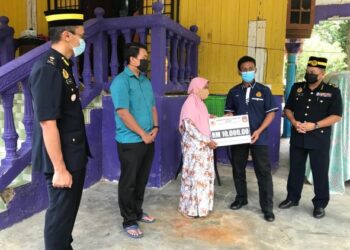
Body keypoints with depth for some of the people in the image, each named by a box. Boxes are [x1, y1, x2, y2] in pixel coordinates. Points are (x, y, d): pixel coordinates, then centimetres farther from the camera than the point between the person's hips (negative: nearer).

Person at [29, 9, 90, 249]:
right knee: (61, 213, 7)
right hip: (62, 159, -9)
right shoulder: (47, 68, -21)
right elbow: (47, 123, -24)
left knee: (68, 210, 23)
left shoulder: (63, 65, 9)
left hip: (74, 155, 9)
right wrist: (60, 168, -21)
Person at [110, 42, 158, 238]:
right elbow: (123, 112, -20)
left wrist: (155, 127, 1)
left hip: (148, 140, 8)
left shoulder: (146, 81, 12)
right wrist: (143, 134, -15)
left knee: (142, 180, 17)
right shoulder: (121, 81, -13)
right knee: (128, 182, 4)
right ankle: (129, 221, 17)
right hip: (130, 141, -7)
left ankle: (138, 212, 34)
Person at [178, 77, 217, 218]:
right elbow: (189, 126, -22)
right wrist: (207, 140, -22)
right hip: (194, 145, -9)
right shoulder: (190, 102, -15)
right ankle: (191, 208, 12)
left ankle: (201, 205, 26)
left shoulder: (199, 103, 13)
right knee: (194, 175, -1)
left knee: (204, 175, 13)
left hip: (203, 145, 9)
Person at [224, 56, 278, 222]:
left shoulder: (264, 90, -1)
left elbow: (271, 113, -3)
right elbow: (229, 113, 9)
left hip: (259, 138, -3)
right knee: (238, 169, 13)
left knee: (263, 172, 0)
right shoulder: (234, 92, 6)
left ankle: (267, 207, 10)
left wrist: (259, 131, -15)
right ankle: (241, 198, 32)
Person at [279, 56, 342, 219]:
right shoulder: (297, 88, 7)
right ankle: (292, 198, 29)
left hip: (319, 139, -3)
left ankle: (320, 204, 21)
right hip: (297, 138, 4)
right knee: (295, 169, 14)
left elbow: (336, 116, -10)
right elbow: (288, 108, 11)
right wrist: (294, 122, -9)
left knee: (320, 172, 5)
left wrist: (315, 125, -20)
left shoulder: (332, 92, -5)